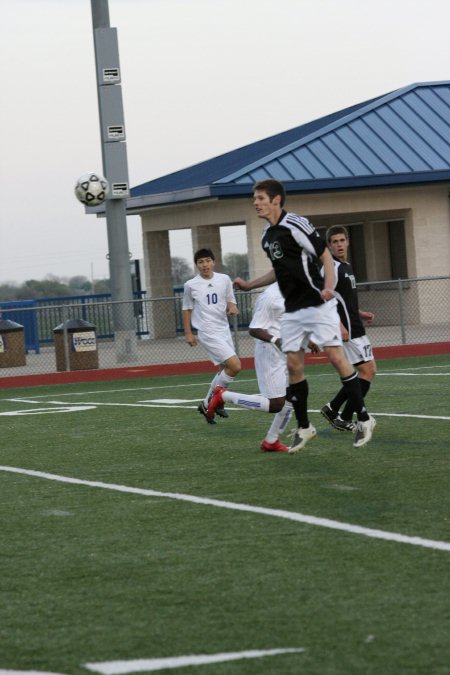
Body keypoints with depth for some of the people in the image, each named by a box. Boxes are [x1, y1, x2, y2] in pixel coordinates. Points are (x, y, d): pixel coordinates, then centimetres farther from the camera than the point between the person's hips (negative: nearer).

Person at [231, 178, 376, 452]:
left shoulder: (295, 225, -13)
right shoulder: (267, 235, 13)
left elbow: (326, 256, -13)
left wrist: (328, 288, -28)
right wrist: (249, 285, 24)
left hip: (317, 304, -8)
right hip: (292, 310, 8)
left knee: (336, 357, -10)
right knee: (293, 364, 4)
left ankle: (364, 418, -2)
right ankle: (304, 427, 12)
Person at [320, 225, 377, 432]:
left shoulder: (346, 267, 17)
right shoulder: (332, 268, -13)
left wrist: (360, 313, 17)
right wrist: (338, 325, -30)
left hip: (355, 329, 10)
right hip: (347, 331, -10)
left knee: (368, 371, 13)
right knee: (367, 371, -9)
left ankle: (332, 409, 15)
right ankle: (344, 420, -5)